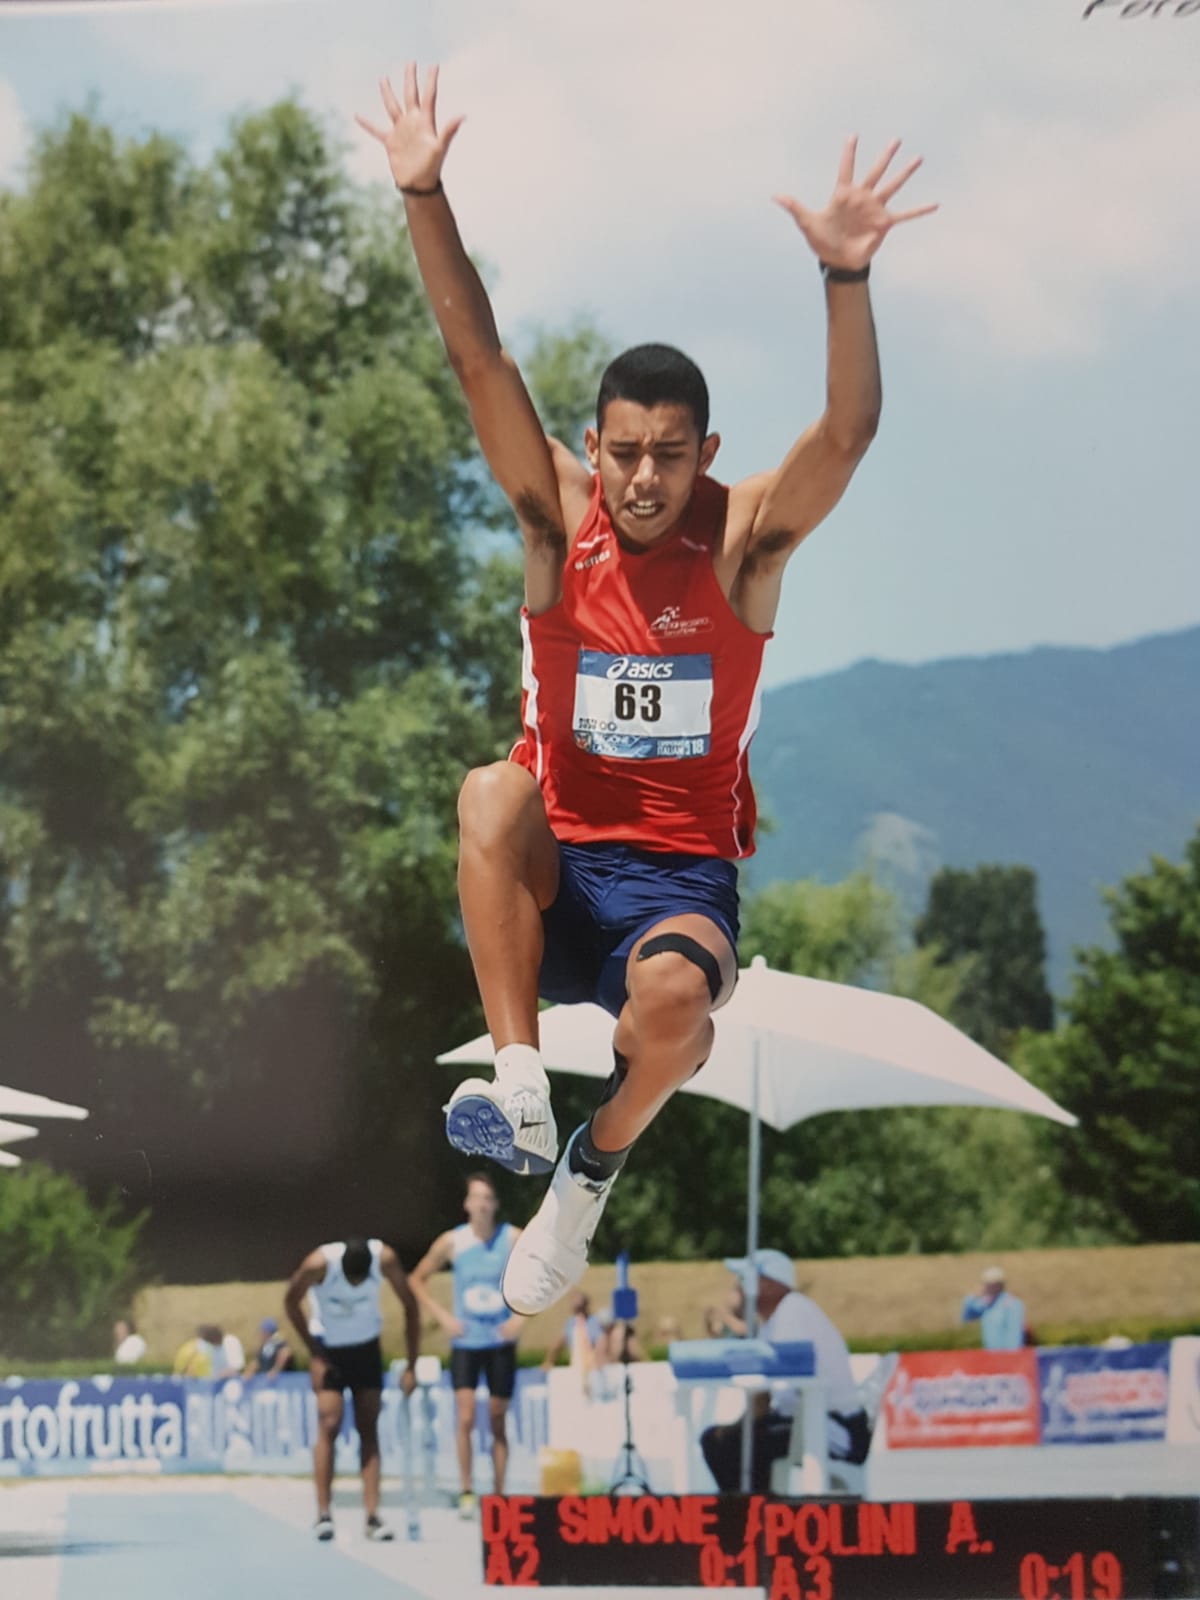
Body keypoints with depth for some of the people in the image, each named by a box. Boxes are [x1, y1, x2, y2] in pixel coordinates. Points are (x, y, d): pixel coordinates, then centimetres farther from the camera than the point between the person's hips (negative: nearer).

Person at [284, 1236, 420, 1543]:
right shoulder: (319, 1264, -29)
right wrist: (314, 1354, -10)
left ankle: (372, 1515, -6)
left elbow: (410, 1305, -10)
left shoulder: (384, 1259, -24)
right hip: (328, 1349, -2)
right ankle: (323, 1514, -9)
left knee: (369, 1429, -3)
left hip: (367, 1347, 2)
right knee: (328, 1425, -13)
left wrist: (411, 1366, -10)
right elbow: (291, 1302, -11)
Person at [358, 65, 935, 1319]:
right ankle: (518, 1088, -32)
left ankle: (599, 1161, -2)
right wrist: (423, 196, -20)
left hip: (683, 874, -2)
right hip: (552, 868, 2)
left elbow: (849, 431, -22)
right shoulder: (559, 519, -1)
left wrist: (846, 280, -39)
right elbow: (478, 361, -9)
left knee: (674, 993, -35)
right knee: (492, 791, -32)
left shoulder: (745, 540, -5)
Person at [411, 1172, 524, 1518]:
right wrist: (443, 1317, -2)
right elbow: (418, 1279, 8)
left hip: (501, 1342, 0)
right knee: (465, 1417, -13)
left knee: (498, 1422, 5)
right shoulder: (452, 1242, -3)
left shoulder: (514, 1239, -5)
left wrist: (522, 1317, -8)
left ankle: (499, 1495, 13)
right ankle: (466, 1492, -5)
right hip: (465, 1342, 0)